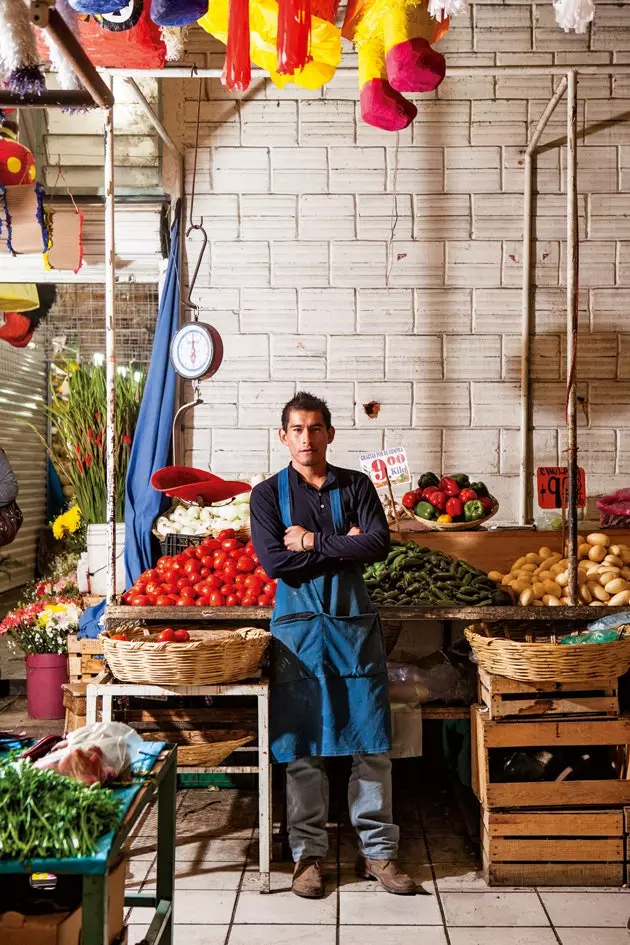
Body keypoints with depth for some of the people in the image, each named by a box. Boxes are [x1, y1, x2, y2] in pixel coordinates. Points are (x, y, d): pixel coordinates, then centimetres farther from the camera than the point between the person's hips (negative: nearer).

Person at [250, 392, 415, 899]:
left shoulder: (356, 485, 7)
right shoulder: (269, 493, 4)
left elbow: (379, 543, -8)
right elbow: (274, 560, -11)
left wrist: (313, 542, -10)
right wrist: (344, 545, -8)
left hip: (355, 623, 1)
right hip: (298, 625, -1)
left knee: (372, 743, 4)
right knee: (303, 747, 4)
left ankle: (378, 851, 16)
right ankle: (309, 853, 17)